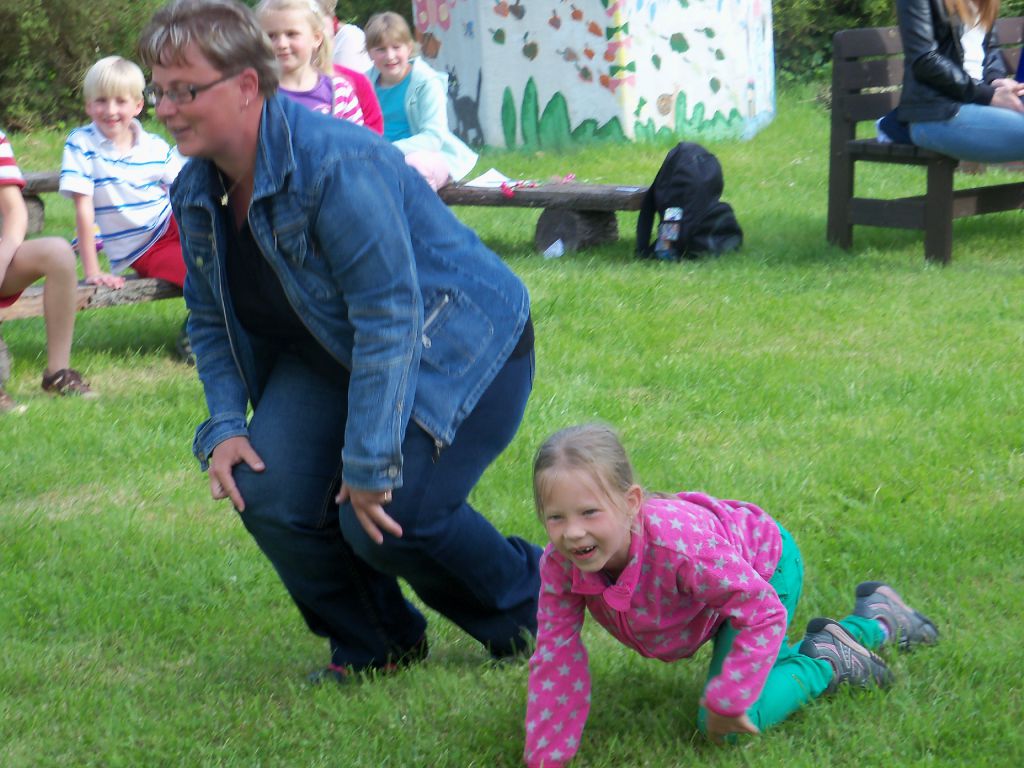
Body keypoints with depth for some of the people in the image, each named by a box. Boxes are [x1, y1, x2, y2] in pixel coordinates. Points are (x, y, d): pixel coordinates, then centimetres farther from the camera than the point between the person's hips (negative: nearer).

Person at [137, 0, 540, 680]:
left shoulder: (337, 166, -30)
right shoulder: (197, 191, -3)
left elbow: (388, 318, -31)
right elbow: (211, 321, 9)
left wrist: (369, 464, -31)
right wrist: (224, 427, -9)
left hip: (462, 345, -8)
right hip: (332, 358, 8)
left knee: (384, 516, -24)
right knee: (266, 491, -15)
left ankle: (530, 607, 7)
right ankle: (375, 645, 9)